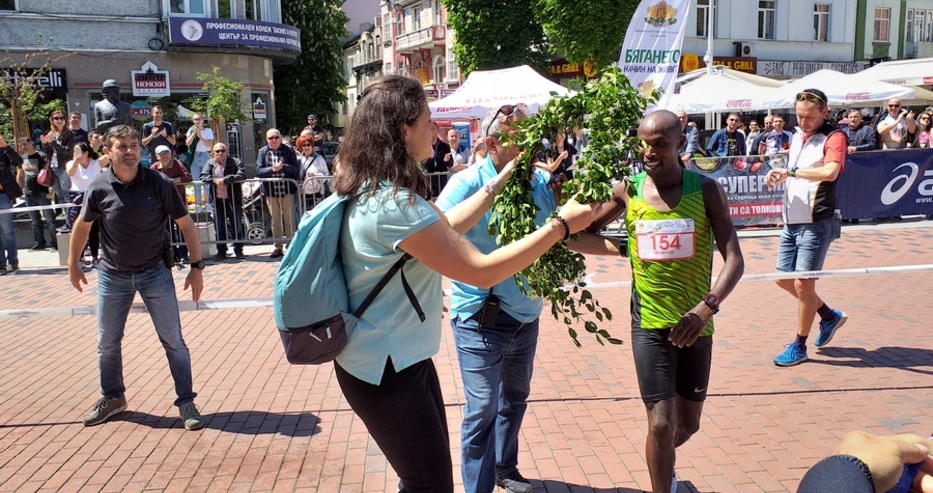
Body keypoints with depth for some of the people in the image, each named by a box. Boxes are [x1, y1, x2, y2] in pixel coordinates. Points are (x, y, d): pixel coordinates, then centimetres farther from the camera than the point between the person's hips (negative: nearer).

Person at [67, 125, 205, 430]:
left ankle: (186, 402, 11)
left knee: (173, 340, -1)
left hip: (155, 273, -2)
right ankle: (112, 398, 35)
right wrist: (73, 265, 16)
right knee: (107, 343, 13)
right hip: (112, 275, 2)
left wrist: (196, 266, -9)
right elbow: (82, 226, 9)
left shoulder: (159, 184, -12)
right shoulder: (99, 188, -7)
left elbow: (186, 224, -6)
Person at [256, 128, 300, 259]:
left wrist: (283, 167, -21)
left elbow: (296, 169, -6)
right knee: (275, 221, 10)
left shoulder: (288, 150, 0)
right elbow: (259, 171, -4)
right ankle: (278, 247, 18)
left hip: (287, 190, -2)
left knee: (289, 220, 4)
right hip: (270, 191, 2)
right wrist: (272, 169, -20)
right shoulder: (263, 152, 4)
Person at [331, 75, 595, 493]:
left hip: (404, 359, 10)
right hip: (385, 370, -10)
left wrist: (501, 181, 15)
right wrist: (562, 225, -19)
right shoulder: (396, 205, -29)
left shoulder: (375, 190, 3)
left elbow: (443, 227, 15)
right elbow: (482, 271, -26)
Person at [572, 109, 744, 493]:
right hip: (650, 322, -1)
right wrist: (624, 249, -13)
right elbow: (577, 237, 3)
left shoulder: (706, 190, -7)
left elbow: (734, 259, -12)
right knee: (661, 423, -7)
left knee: (688, 424, 16)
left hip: (695, 322, 1)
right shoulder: (627, 190, -4)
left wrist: (707, 307, -26)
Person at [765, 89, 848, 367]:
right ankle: (829, 316, 35)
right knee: (783, 278, 14)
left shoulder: (834, 137, -12)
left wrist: (791, 171, -22)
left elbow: (830, 172, -30)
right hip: (791, 221, 8)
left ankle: (799, 347, 13)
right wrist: (778, 176, 1)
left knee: (803, 284, -3)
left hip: (816, 224, -8)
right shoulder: (797, 136, 12)